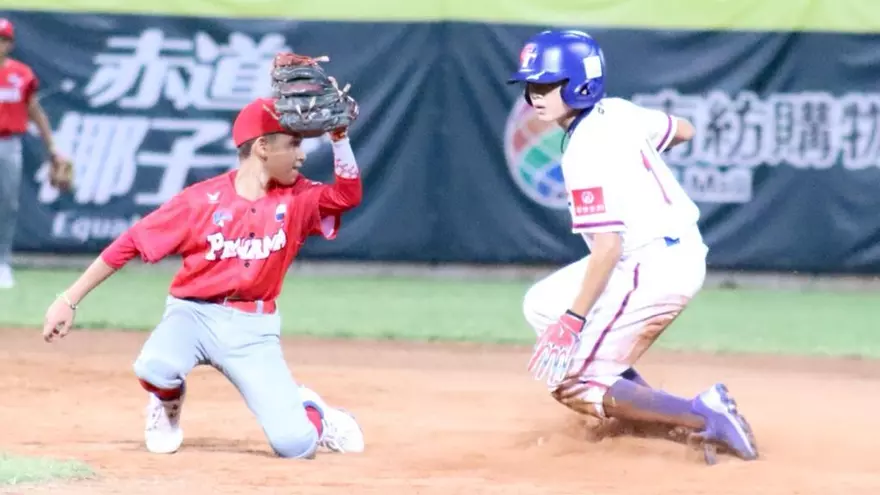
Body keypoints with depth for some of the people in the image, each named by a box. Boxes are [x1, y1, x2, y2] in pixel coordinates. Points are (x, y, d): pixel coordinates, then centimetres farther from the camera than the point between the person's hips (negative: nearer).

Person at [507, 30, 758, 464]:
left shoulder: (586, 152, -19)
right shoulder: (617, 112, 6)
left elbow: (608, 245, -24)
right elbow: (683, 130, 25)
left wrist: (574, 318, -22)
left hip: (652, 270, -10)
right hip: (681, 249, 10)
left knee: (572, 385, -5)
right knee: (543, 305, 21)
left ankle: (702, 418, -14)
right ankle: (655, 409, 14)